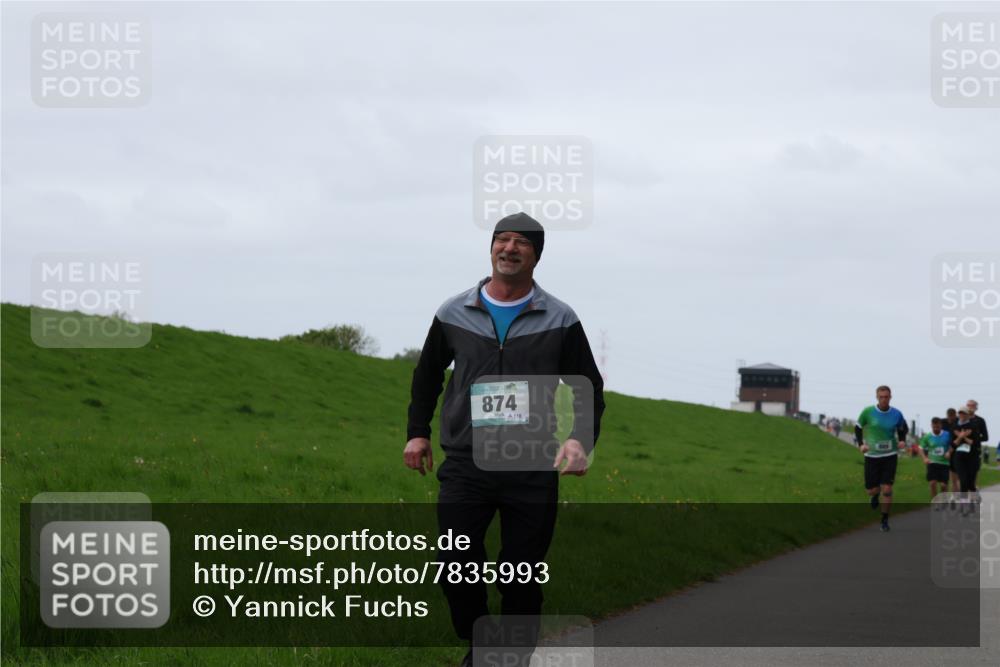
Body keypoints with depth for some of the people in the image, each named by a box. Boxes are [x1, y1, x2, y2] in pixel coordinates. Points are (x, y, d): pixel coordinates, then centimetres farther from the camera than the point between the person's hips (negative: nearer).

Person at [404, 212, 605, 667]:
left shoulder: (559, 320, 2)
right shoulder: (455, 314, 6)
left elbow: (587, 388, 7)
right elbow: (427, 374, 22)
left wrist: (580, 439, -10)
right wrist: (418, 432, 14)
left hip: (532, 472, -1)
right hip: (464, 468, 1)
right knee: (456, 570, -3)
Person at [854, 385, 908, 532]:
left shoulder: (896, 414, -3)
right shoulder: (868, 412, -8)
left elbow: (903, 429, 15)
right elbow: (858, 428, 4)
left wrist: (902, 441, -4)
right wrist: (861, 444, -10)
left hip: (890, 455, 0)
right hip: (872, 455, 0)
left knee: (887, 490, -6)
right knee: (871, 490, 4)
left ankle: (885, 520, 8)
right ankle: (875, 495, 43)